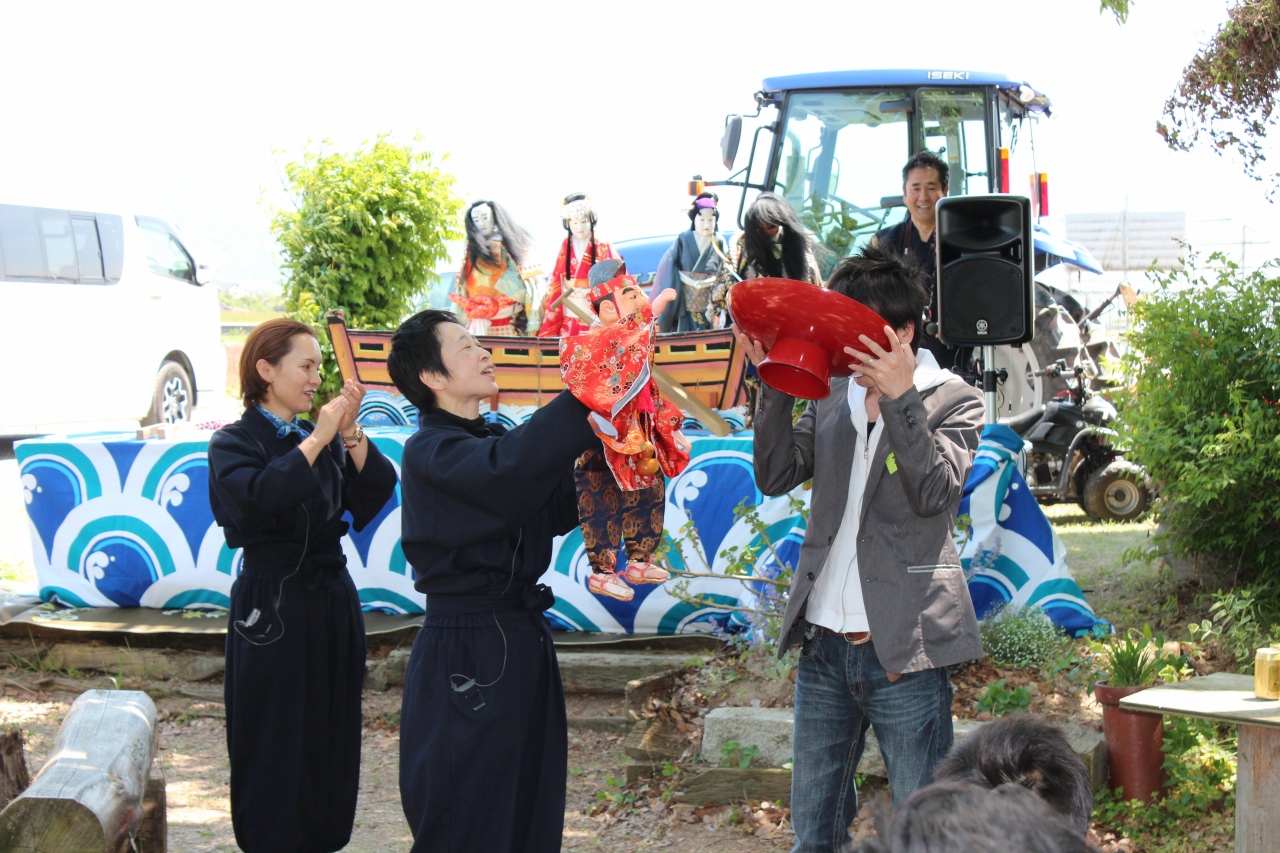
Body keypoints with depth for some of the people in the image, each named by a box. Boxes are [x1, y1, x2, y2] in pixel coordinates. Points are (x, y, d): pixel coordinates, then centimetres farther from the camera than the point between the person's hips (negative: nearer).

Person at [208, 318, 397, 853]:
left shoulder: (320, 437, 11)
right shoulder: (234, 443, -5)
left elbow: (375, 495, 1)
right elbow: (258, 496, -26)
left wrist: (351, 435, -11)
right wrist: (317, 441, -21)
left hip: (333, 602, 6)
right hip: (272, 604, -6)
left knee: (331, 737, 10)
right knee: (277, 744, 0)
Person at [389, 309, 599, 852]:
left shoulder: (491, 439, 15)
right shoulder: (431, 450, -13)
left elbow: (557, 510, 8)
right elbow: (507, 470, -34)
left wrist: (598, 445, -5)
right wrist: (583, 399, -33)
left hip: (522, 643, 9)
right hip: (465, 650, -9)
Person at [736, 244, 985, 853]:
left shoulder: (953, 401, -2)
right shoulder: (831, 395, 11)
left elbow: (936, 492, -17)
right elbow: (776, 476, 3)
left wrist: (900, 398, -25)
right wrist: (776, 382, -6)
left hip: (902, 652, -5)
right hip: (823, 646, 5)